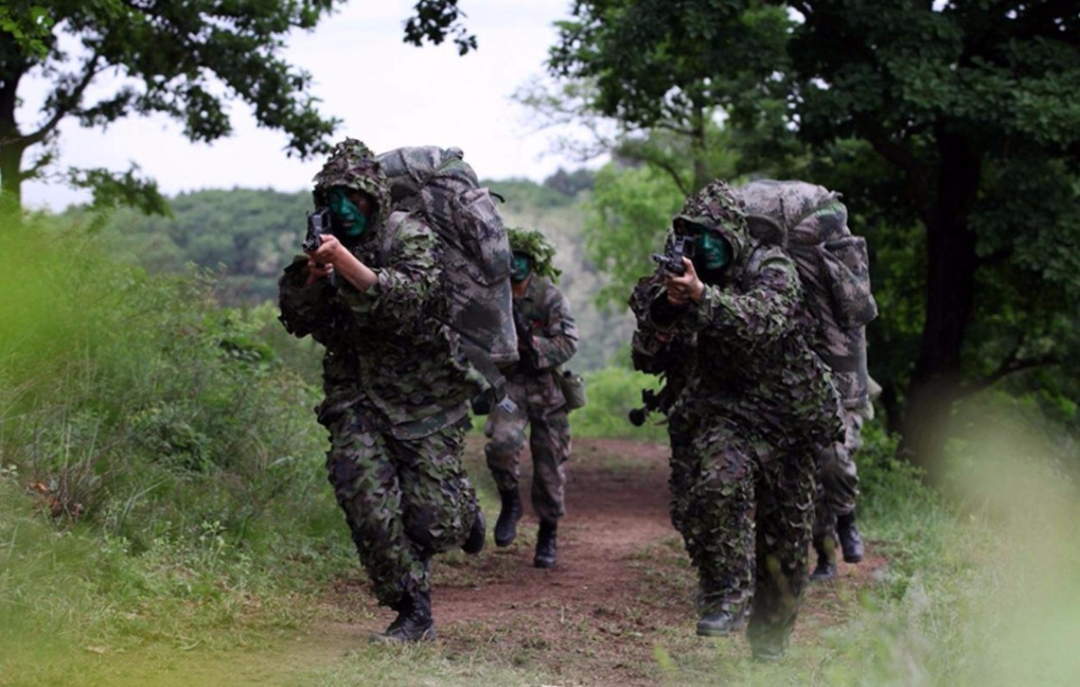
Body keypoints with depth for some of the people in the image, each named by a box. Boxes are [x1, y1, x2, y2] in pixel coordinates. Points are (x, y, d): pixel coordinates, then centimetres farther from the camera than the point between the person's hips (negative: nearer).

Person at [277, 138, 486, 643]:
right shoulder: (324, 243, 7)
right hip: (355, 395, 4)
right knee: (367, 503, -15)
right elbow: (297, 321, 4)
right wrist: (312, 278, -16)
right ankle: (413, 613, -4)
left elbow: (413, 301, -26)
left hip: (423, 393, -4)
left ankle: (463, 511, 32)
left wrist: (348, 265, -35)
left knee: (433, 522, -5)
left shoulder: (411, 236, -8)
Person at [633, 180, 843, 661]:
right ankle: (726, 596, -23)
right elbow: (652, 330, -11)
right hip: (722, 410, 1)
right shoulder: (689, 269, 2)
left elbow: (763, 321, -32)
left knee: (785, 537, 7)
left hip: (786, 413, -1)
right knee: (718, 482, -32)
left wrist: (700, 297, -47)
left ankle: (769, 640, 26)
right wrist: (666, 301, -34)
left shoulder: (772, 269, -12)